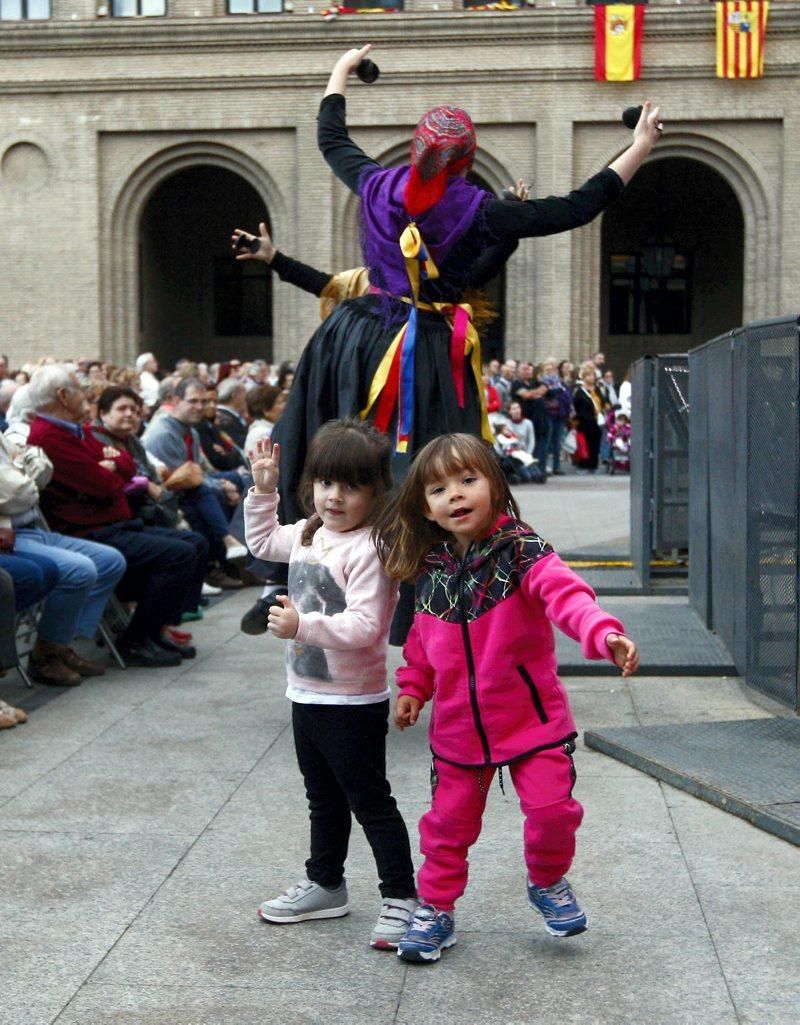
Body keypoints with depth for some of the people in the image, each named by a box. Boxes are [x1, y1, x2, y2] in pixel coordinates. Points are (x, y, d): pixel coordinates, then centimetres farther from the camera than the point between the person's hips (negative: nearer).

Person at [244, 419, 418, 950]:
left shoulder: (368, 549, -22)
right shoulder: (309, 534, 6)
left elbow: (364, 626, -30)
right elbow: (263, 541, 26)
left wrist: (303, 625, -37)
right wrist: (263, 490, 15)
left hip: (353, 702, -9)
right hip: (308, 694, 9)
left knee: (370, 800, 0)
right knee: (324, 798, 23)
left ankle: (402, 897, 12)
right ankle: (325, 885, 38)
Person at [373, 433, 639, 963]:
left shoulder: (521, 552, -16)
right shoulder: (430, 570, 0)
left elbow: (566, 594, -32)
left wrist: (605, 634, -49)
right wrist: (413, 686, 7)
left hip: (533, 717, -3)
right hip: (458, 725, 4)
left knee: (552, 807, -9)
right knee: (449, 820, 11)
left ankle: (549, 882, 23)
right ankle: (436, 910, 31)